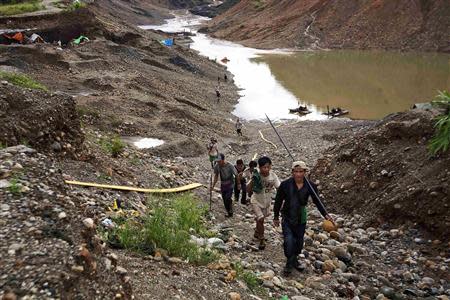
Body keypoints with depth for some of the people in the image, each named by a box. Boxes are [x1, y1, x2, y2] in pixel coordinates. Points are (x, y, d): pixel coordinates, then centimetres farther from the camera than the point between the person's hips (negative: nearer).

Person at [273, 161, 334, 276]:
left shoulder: (310, 186, -8)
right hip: (287, 218, -3)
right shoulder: (285, 184, -13)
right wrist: (276, 217, 4)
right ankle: (289, 263, 8)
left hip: (301, 219, 3)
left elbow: (317, 201, -1)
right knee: (288, 240, -15)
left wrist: (325, 214, -14)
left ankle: (294, 260, 39)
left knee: (299, 241, 14)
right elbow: (278, 201, -2)